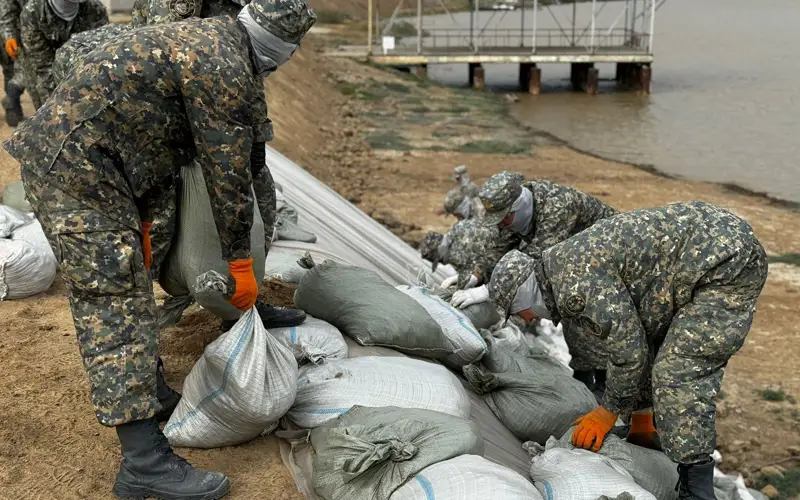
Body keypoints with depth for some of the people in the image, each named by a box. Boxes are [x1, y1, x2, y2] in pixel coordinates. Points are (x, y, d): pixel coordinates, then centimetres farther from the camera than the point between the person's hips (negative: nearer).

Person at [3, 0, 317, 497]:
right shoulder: (226, 69, -15)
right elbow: (228, 174, -10)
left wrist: (142, 222, 24)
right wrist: (241, 263, 1)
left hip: (78, 160, 10)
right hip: (76, 168, -10)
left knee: (126, 285, 20)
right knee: (116, 303, -12)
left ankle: (151, 394, 35)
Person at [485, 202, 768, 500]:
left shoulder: (575, 282, -19)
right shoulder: (570, 266, 13)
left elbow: (629, 351, -14)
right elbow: (629, 333, 19)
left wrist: (609, 412, 2)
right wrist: (639, 412, 23)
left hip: (728, 262, -11)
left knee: (679, 375, -14)